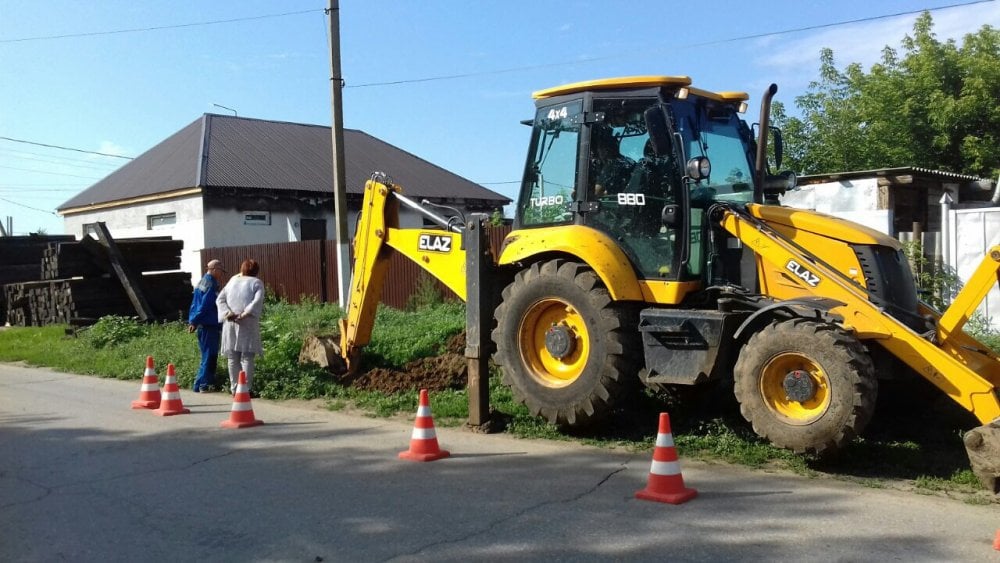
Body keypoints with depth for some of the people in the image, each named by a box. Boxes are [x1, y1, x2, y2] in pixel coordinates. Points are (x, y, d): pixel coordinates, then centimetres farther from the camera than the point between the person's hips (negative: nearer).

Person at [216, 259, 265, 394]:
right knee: (247, 357, -4)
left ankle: (234, 388, 11)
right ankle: (246, 389, -9)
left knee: (233, 357, 8)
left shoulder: (232, 281, 17)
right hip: (248, 323, -4)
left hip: (230, 323, 4)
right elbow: (258, 300, -14)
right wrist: (245, 313, -16)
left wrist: (227, 313, -5)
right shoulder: (256, 282, 4)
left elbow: (219, 299, 7)